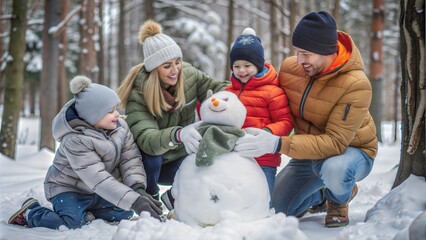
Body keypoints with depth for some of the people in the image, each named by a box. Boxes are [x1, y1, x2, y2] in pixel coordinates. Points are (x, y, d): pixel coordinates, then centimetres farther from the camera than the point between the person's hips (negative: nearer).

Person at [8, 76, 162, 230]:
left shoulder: (120, 126, -12)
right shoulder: (75, 141, -32)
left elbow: (131, 160, -13)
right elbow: (97, 179, -39)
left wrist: (138, 188, -34)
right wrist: (135, 201, -46)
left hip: (96, 193, 7)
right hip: (68, 188, -7)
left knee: (125, 214, -6)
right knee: (73, 224, -28)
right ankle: (30, 212, 0)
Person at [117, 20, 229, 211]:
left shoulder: (189, 75, -14)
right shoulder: (138, 94, -26)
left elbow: (217, 88, -4)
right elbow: (146, 139, -39)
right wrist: (178, 134, -59)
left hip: (181, 158, 3)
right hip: (150, 162, -3)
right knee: (150, 158, -36)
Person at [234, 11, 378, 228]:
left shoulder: (356, 85, -31)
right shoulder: (289, 67, -14)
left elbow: (335, 143, -35)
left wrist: (278, 144, -43)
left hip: (351, 151, -5)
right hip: (310, 150, 5)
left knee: (333, 169, -39)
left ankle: (339, 200, -1)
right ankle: (320, 196, 30)